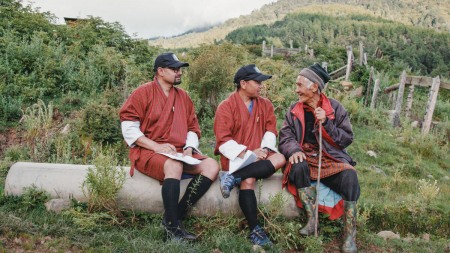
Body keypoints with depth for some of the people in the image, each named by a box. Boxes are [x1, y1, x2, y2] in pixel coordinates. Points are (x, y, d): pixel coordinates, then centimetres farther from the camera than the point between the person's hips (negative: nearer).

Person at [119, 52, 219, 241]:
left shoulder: (183, 96, 15)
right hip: (148, 152, -6)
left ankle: (177, 215, -17)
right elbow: (128, 127, -10)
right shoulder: (143, 93, -2)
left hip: (179, 153, 6)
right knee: (174, 166, -37)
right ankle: (172, 226, -25)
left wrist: (189, 148, -4)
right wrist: (156, 146, -19)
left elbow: (192, 128, 17)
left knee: (212, 166, -16)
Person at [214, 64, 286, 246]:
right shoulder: (226, 106, -5)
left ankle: (234, 177, -31)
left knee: (280, 159, -26)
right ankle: (255, 229, -25)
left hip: (259, 156, 5)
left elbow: (271, 130, 6)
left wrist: (264, 149, -14)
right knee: (248, 179, -33)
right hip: (236, 157, -4)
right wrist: (245, 153, -22)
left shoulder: (265, 105, 11)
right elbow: (223, 140, -12)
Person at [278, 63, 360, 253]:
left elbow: (347, 138, 0)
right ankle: (312, 219, -24)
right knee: (298, 167, -35)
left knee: (349, 177, -31)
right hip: (305, 158, 1)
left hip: (331, 159, 0)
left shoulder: (335, 107, 3)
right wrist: (294, 150, -23)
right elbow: (285, 137, 0)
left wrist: (326, 123, -15)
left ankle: (350, 235, -21)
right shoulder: (294, 110, 7)